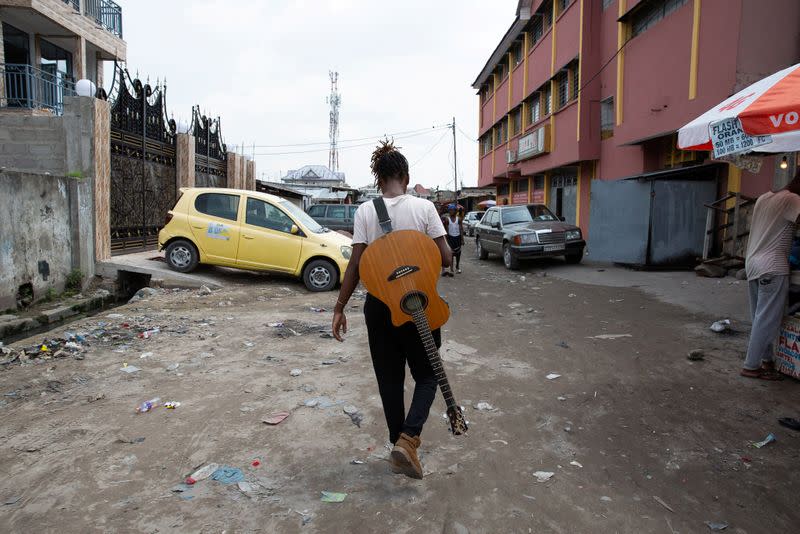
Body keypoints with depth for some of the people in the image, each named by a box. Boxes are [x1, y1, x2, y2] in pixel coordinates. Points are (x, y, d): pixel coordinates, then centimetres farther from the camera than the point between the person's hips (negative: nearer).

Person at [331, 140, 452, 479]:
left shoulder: (365, 212, -4)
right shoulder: (423, 208, -8)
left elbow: (356, 264, -7)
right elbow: (445, 258, -9)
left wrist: (339, 307, 1)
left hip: (379, 304, 2)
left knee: (389, 378, 16)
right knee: (427, 375, 15)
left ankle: (400, 447, 27)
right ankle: (407, 439, -5)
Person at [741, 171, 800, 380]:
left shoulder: (764, 197, 15)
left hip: (752, 264, 9)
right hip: (772, 268, -9)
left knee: (760, 318, 15)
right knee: (767, 320, -2)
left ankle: (766, 359, 24)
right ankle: (751, 366, 1)